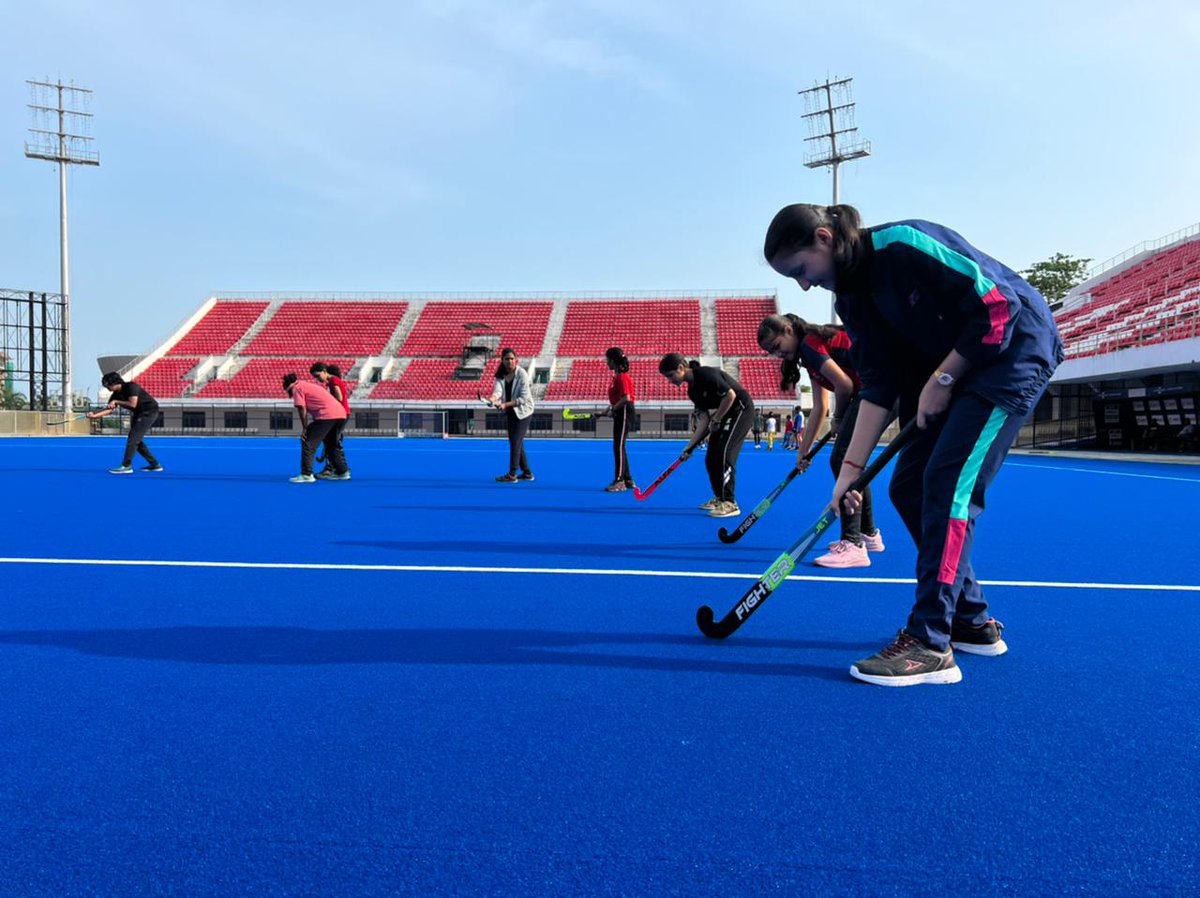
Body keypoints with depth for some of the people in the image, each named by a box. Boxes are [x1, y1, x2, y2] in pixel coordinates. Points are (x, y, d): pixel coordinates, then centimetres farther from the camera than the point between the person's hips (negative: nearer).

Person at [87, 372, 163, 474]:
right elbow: (110, 410, 3)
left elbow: (133, 404, -27)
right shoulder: (115, 395, 5)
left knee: (132, 439, -14)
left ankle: (126, 466, -13)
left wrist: (116, 402, -19)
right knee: (137, 441, 10)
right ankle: (155, 465, 16)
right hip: (138, 414, 9)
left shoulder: (131, 387, -18)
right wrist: (94, 415, -10)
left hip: (149, 412, -9)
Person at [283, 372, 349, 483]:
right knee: (332, 445, 23)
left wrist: (305, 429, -1)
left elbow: (302, 410, -4)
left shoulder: (297, 388, 5)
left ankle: (306, 475, -8)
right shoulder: (307, 385, 30)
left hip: (326, 415, -9)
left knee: (307, 442, -4)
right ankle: (343, 472, 29)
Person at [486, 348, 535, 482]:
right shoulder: (501, 375, -2)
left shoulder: (522, 374, -18)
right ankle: (527, 473, 22)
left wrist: (506, 404, -29)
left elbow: (523, 398, -22)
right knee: (517, 443, 11)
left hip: (523, 411, -7)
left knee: (515, 442, -11)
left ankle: (512, 475, -7)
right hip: (510, 413, 7)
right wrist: (492, 399, -41)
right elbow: (497, 390, -19)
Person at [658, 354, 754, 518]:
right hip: (724, 416, 9)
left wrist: (716, 420, -16)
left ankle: (730, 503, -16)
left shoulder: (706, 374, -21)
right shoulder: (692, 390, 6)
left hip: (741, 409, -9)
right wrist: (690, 447, 0)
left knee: (724, 454, -18)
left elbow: (730, 395, -24)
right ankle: (719, 498, 21)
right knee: (711, 458, 9)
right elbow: (703, 418, 5)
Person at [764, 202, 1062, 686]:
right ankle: (972, 622, 16)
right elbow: (878, 385, -2)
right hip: (948, 374, 9)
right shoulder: (852, 294, 2)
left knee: (948, 484, -19)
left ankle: (930, 645, -15)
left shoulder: (905, 245, -23)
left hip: (1014, 350, -9)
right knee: (908, 487, 4)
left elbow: (997, 306, -23)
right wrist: (851, 468, -8)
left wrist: (942, 380, -18)